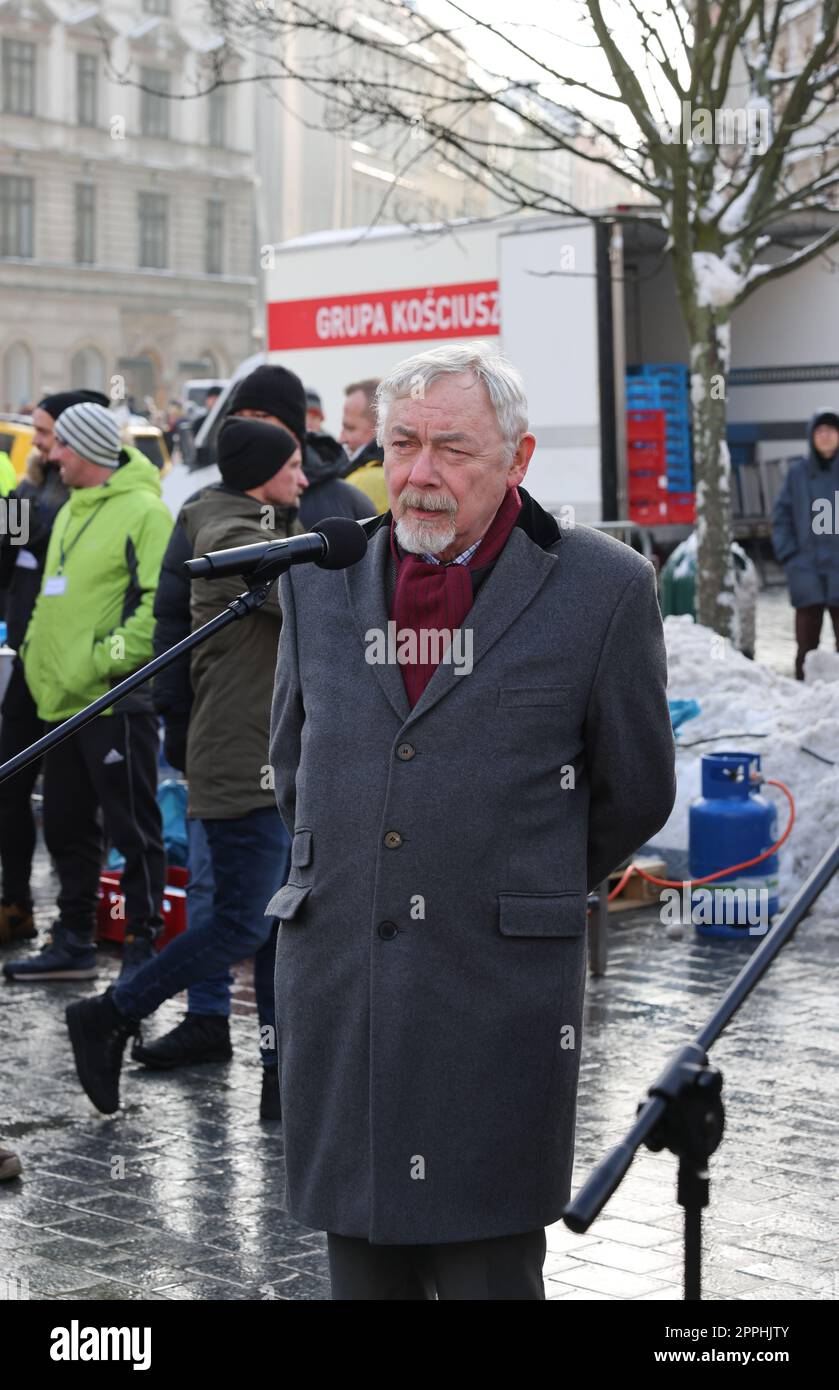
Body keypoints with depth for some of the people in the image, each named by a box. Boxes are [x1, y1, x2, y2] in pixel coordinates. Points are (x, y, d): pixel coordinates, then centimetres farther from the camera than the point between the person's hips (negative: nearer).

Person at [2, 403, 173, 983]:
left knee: (134, 827, -2)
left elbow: (163, 602, -18)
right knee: (67, 826, 14)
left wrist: (108, 658, -21)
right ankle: (74, 941, 24)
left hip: (115, 699, -9)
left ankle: (144, 946, 4)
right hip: (62, 699, 9)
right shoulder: (71, 513, 19)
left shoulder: (144, 510, -10)